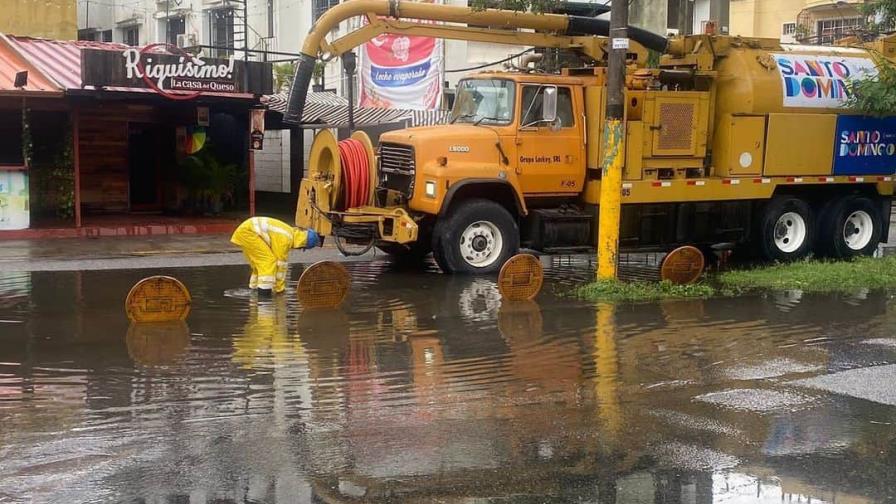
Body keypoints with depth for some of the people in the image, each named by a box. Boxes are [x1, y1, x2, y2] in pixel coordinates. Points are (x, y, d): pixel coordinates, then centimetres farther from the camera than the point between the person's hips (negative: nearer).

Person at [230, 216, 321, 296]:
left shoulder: (291, 234, 12)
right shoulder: (285, 239, -19)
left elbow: (281, 261, 20)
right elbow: (280, 263, -14)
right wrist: (279, 288, -5)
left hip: (244, 230, 10)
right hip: (247, 232, -10)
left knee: (260, 262, 15)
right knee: (268, 260, -13)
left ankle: (254, 288, 23)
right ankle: (264, 290, -17)